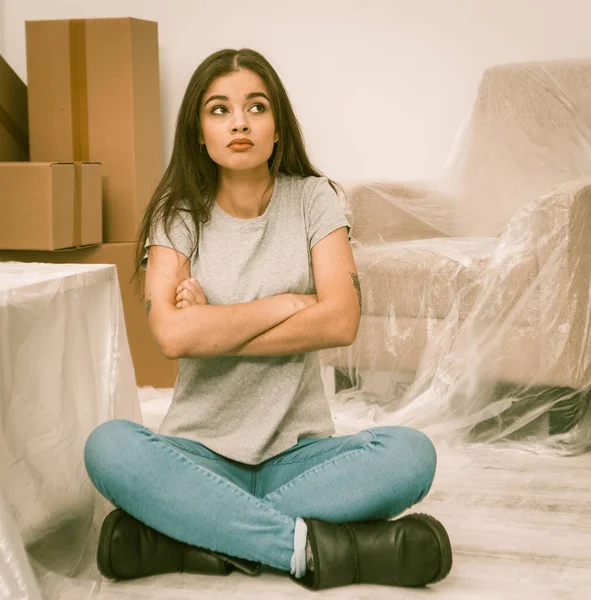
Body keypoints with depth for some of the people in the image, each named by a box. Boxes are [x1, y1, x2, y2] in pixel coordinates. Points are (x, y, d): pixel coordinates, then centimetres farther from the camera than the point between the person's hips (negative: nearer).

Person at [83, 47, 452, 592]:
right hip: (203, 452, -1)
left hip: (297, 451, 1)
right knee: (108, 447, -31)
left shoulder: (313, 199, 3)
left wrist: (211, 329, -11)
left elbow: (341, 320, -13)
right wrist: (288, 303, -11)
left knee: (411, 454, -28)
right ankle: (308, 544, -28)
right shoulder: (178, 213, 1)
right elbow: (172, 333, -17)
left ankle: (183, 533, -25)